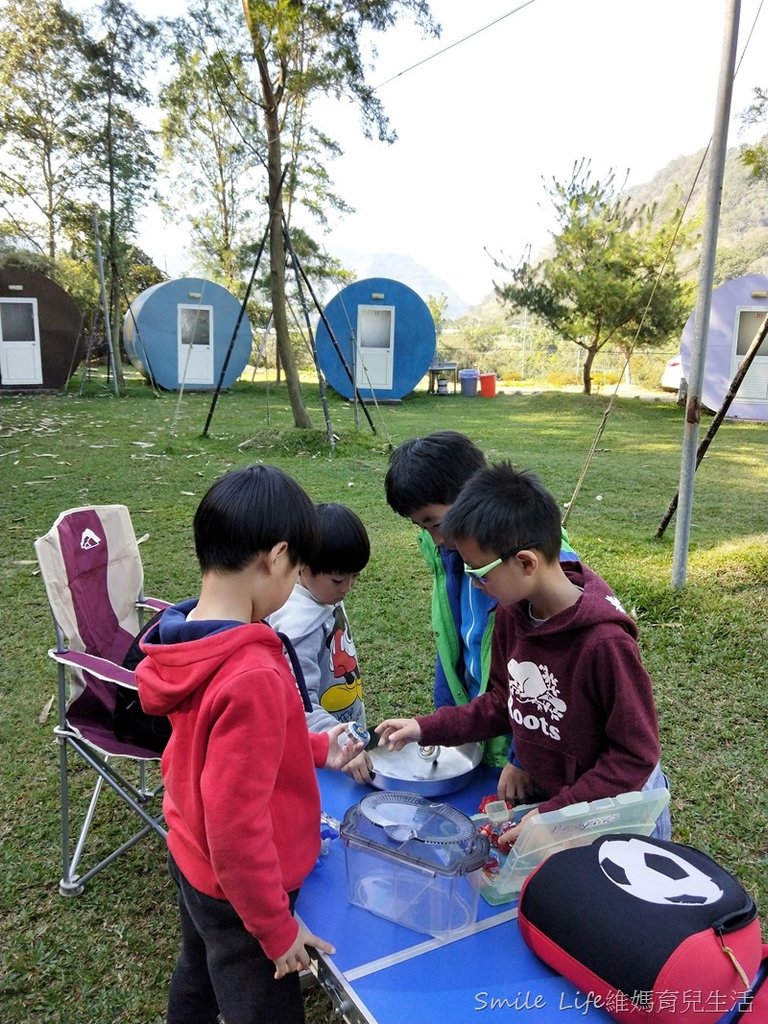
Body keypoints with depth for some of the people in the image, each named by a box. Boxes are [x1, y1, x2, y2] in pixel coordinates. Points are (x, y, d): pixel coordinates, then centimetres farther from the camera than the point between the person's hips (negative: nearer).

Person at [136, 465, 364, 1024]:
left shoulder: (193, 639, -9)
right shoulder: (252, 676, -36)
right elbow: (236, 825, -30)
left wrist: (315, 749, 7)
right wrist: (277, 927, -16)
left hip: (191, 858, 8)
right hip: (236, 888, -8)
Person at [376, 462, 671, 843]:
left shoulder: (604, 642, -31)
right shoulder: (511, 613, -9)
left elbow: (635, 756, -21)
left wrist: (555, 814, -24)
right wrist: (427, 728, 0)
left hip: (617, 808, -5)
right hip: (541, 794, 6)